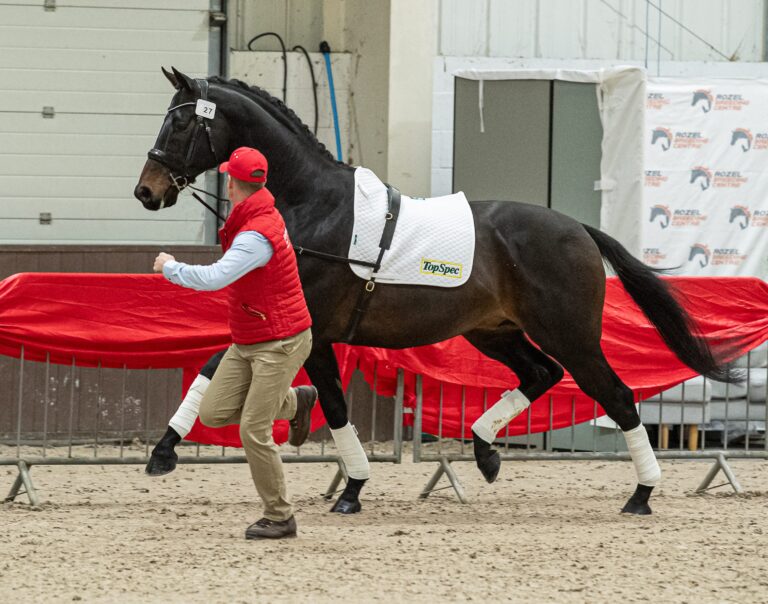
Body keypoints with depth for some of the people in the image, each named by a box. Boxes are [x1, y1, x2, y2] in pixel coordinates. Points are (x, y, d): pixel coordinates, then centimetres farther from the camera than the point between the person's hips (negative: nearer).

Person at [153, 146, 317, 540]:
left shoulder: (255, 237, -25)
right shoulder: (266, 215, 5)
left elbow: (215, 277, -34)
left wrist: (169, 267, -19)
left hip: (280, 344, -9)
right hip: (246, 344, 9)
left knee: (253, 432, -8)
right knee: (213, 413, 5)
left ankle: (280, 518, 4)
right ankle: (295, 402, 23)